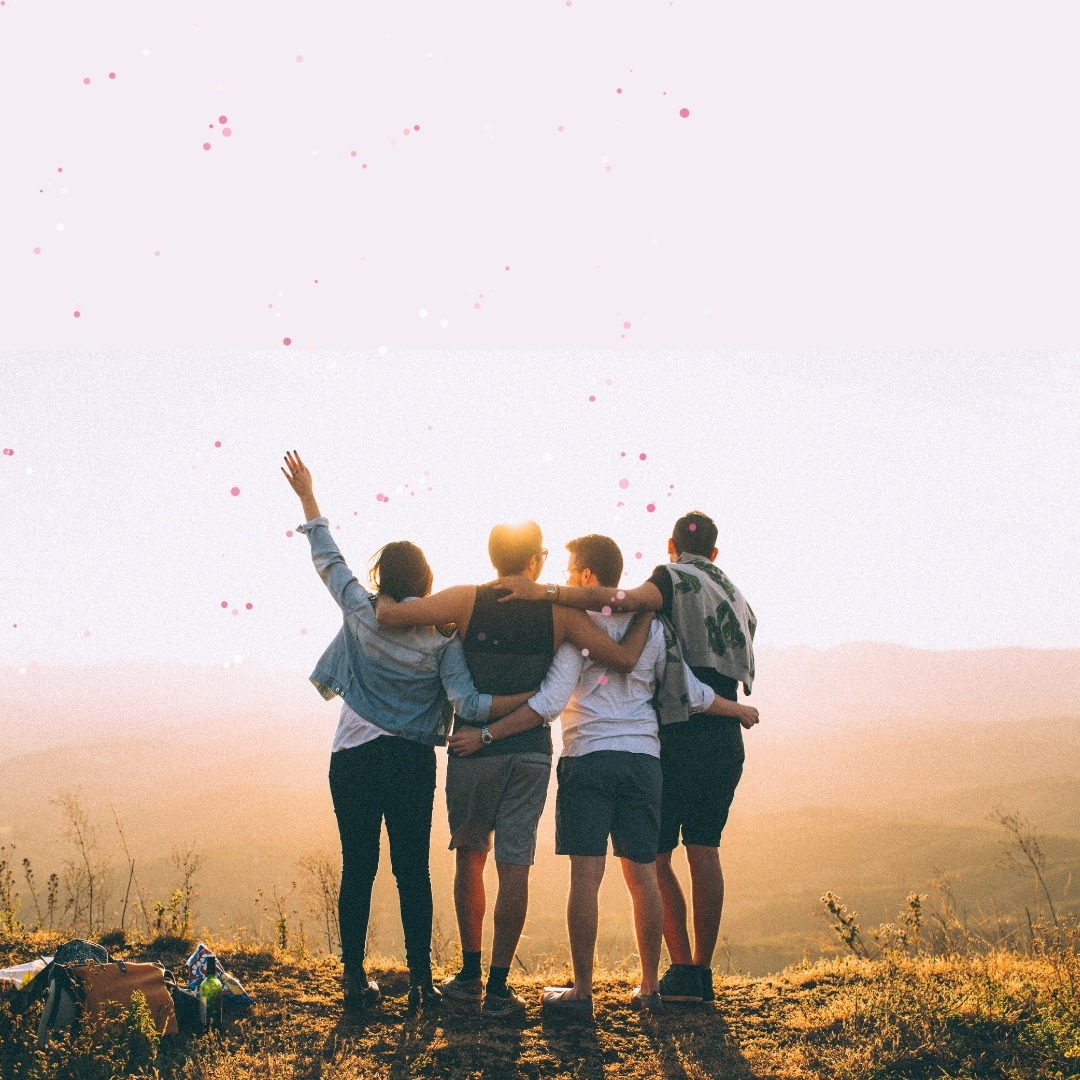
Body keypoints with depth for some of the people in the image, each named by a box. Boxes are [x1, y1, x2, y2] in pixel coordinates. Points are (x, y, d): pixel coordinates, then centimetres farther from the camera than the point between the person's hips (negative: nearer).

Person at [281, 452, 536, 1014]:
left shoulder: (362, 614, -5)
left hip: (354, 758, 0)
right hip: (413, 761, 0)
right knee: (412, 869, 6)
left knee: (358, 868, 6)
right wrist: (532, 697, -10)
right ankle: (420, 979, 6)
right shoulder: (442, 636, -7)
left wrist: (307, 496, 15)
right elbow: (467, 702, -15)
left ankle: (354, 978, 9)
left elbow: (327, 559, 7)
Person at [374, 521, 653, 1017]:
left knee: (470, 856, 16)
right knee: (514, 866, 3)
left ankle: (470, 975, 21)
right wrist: (645, 616, 11)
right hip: (531, 751, 0)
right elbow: (624, 659, -6)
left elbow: (388, 614, -12)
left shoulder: (466, 600, -5)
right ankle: (498, 988, 5)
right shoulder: (559, 611, -2)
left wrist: (383, 596, 11)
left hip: (474, 748, 0)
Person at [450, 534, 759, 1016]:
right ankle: (649, 987, 16)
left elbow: (551, 701, -14)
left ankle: (581, 991, -1)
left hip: (589, 758, -4)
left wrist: (487, 734, -12)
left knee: (585, 876, -3)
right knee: (642, 876, 10)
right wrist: (738, 710, 29)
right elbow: (690, 693, 11)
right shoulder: (650, 624, 9)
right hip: (643, 759, 4)